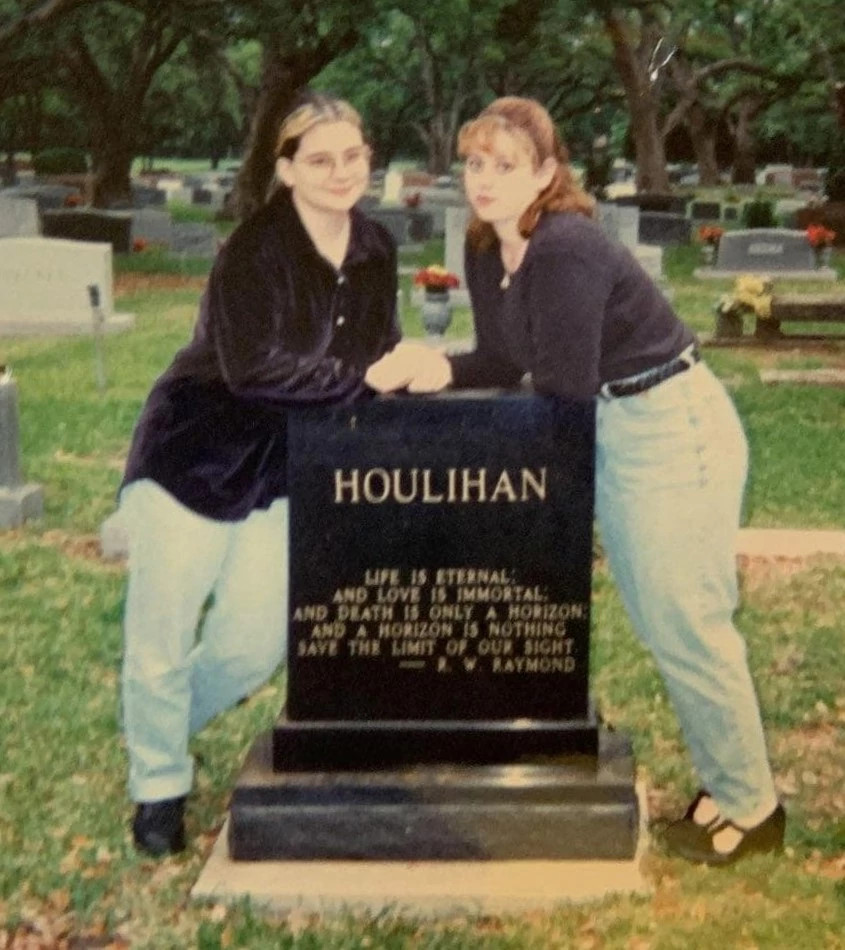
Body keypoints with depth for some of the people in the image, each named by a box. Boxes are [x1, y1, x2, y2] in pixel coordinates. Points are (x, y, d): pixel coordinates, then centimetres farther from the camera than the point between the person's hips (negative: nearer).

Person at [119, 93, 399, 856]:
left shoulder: (376, 250, 0)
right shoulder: (256, 247, -20)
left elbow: (379, 351, 7)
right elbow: (254, 364, -28)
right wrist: (364, 374, -24)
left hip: (285, 464, 6)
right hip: (197, 451, -6)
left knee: (258, 643, 9)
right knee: (163, 635, 3)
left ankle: (159, 728, 39)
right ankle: (159, 788, 26)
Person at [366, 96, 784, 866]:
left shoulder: (566, 254, -25)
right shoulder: (486, 252, 3)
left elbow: (563, 390, -23)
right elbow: (502, 362, 7)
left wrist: (444, 379, -11)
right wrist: (437, 368, -13)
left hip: (676, 432, -10)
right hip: (611, 434, 10)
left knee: (687, 627, -3)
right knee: (656, 623, 16)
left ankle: (750, 810, 15)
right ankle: (725, 780, 31)